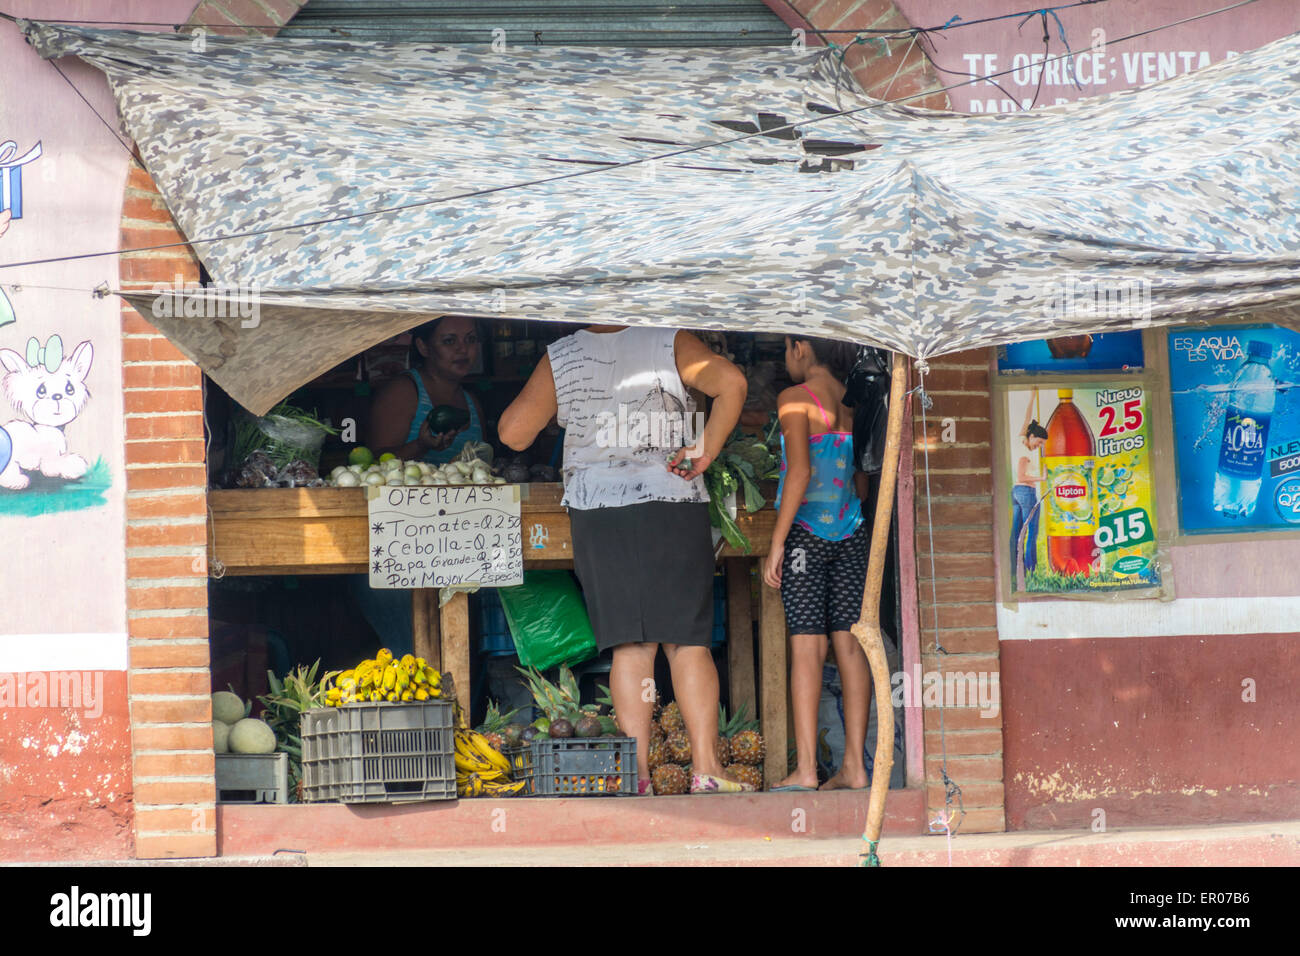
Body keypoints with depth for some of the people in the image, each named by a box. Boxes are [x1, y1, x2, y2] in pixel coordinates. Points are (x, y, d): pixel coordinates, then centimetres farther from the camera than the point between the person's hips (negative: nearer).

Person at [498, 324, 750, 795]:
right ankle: (705, 769, -3)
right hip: (673, 509, -1)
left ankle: (638, 774, -3)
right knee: (688, 642, 3)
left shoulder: (559, 358, 4)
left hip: (599, 515, 1)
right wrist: (706, 451, -8)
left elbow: (513, 432, 5)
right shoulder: (670, 342, 0)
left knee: (631, 647, 3)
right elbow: (731, 381, -15)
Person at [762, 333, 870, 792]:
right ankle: (854, 766, 2)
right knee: (850, 643, 4)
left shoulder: (796, 398, -5)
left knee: (807, 645, -7)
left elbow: (800, 471, -13)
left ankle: (806, 768, -11)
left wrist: (777, 543, -12)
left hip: (807, 526, -5)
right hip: (852, 530, 5)